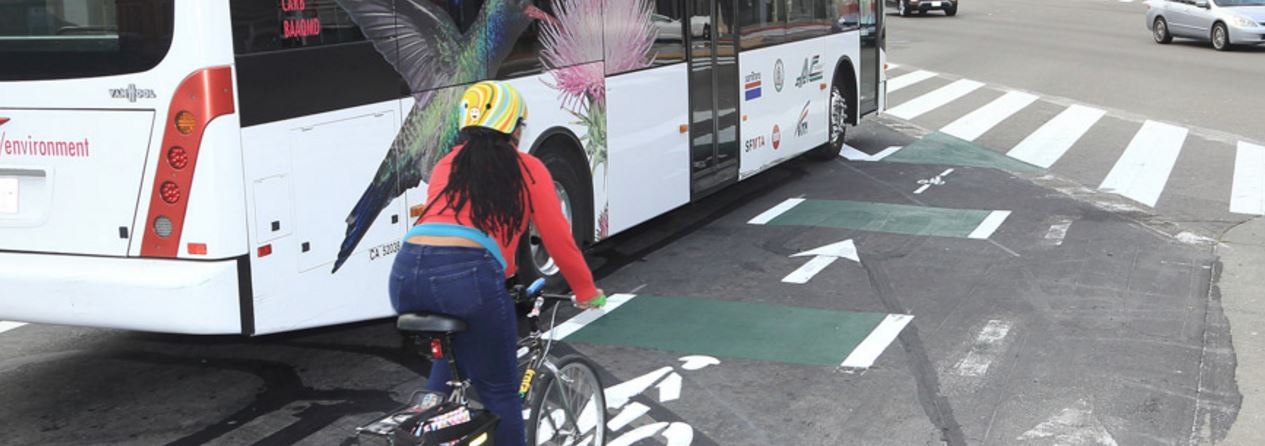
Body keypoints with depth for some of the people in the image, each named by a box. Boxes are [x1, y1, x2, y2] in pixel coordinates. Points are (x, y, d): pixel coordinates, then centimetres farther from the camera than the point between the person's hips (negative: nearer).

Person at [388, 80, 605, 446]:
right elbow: (559, 240, 18)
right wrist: (587, 292, 35)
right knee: (500, 395, 11)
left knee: (450, 354, 34)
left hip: (406, 273, 5)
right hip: (468, 276, -5)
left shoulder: (445, 166, 28)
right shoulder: (527, 169, 16)